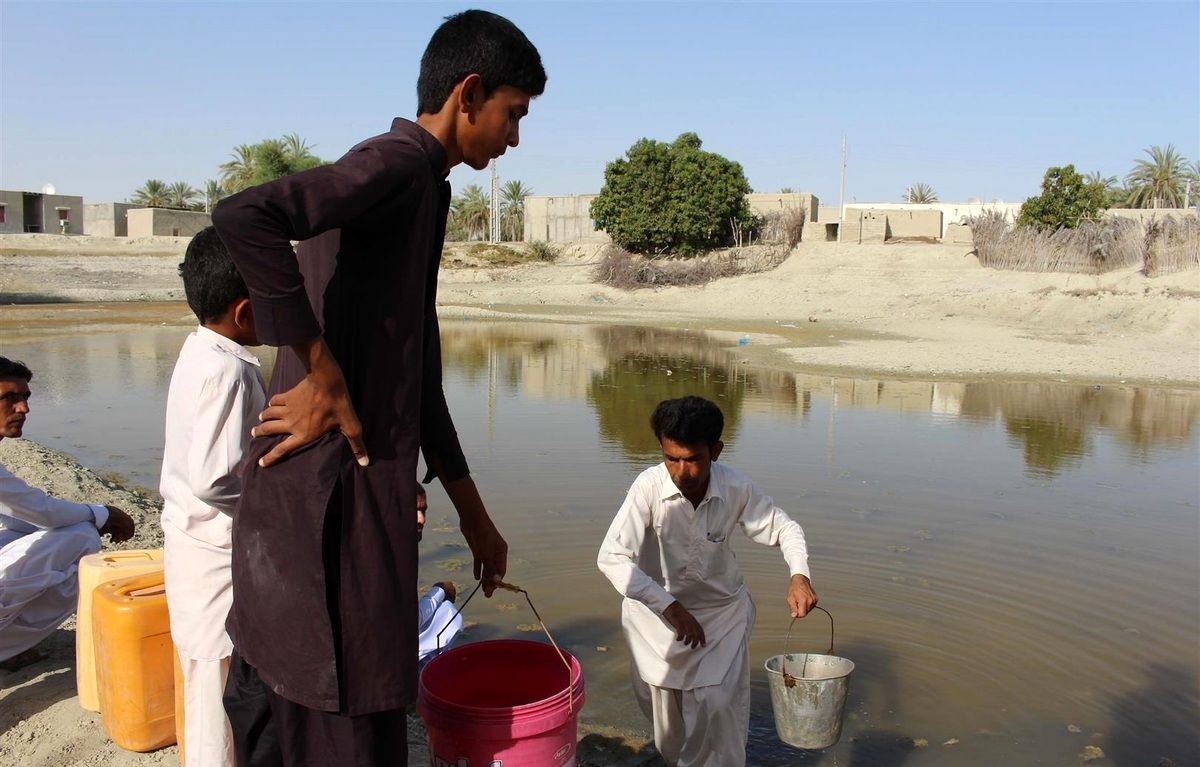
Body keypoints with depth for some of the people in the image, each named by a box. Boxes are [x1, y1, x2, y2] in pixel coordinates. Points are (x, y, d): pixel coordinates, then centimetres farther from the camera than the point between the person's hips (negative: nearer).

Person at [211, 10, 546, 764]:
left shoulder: (421, 189, 19)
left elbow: (418, 370, 21)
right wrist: (323, 376, -21)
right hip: (335, 491, -9)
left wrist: (472, 511, 23)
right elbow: (244, 217, -29)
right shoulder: (401, 163, -11)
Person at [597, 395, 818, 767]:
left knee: (720, 707, -7)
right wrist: (670, 607, -33)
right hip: (659, 608, -1)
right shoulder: (649, 487, -27)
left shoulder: (737, 488, -20)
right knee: (662, 704, 13)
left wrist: (799, 575, -23)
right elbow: (611, 557, -29)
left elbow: (784, 527, -4)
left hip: (722, 610, 1)